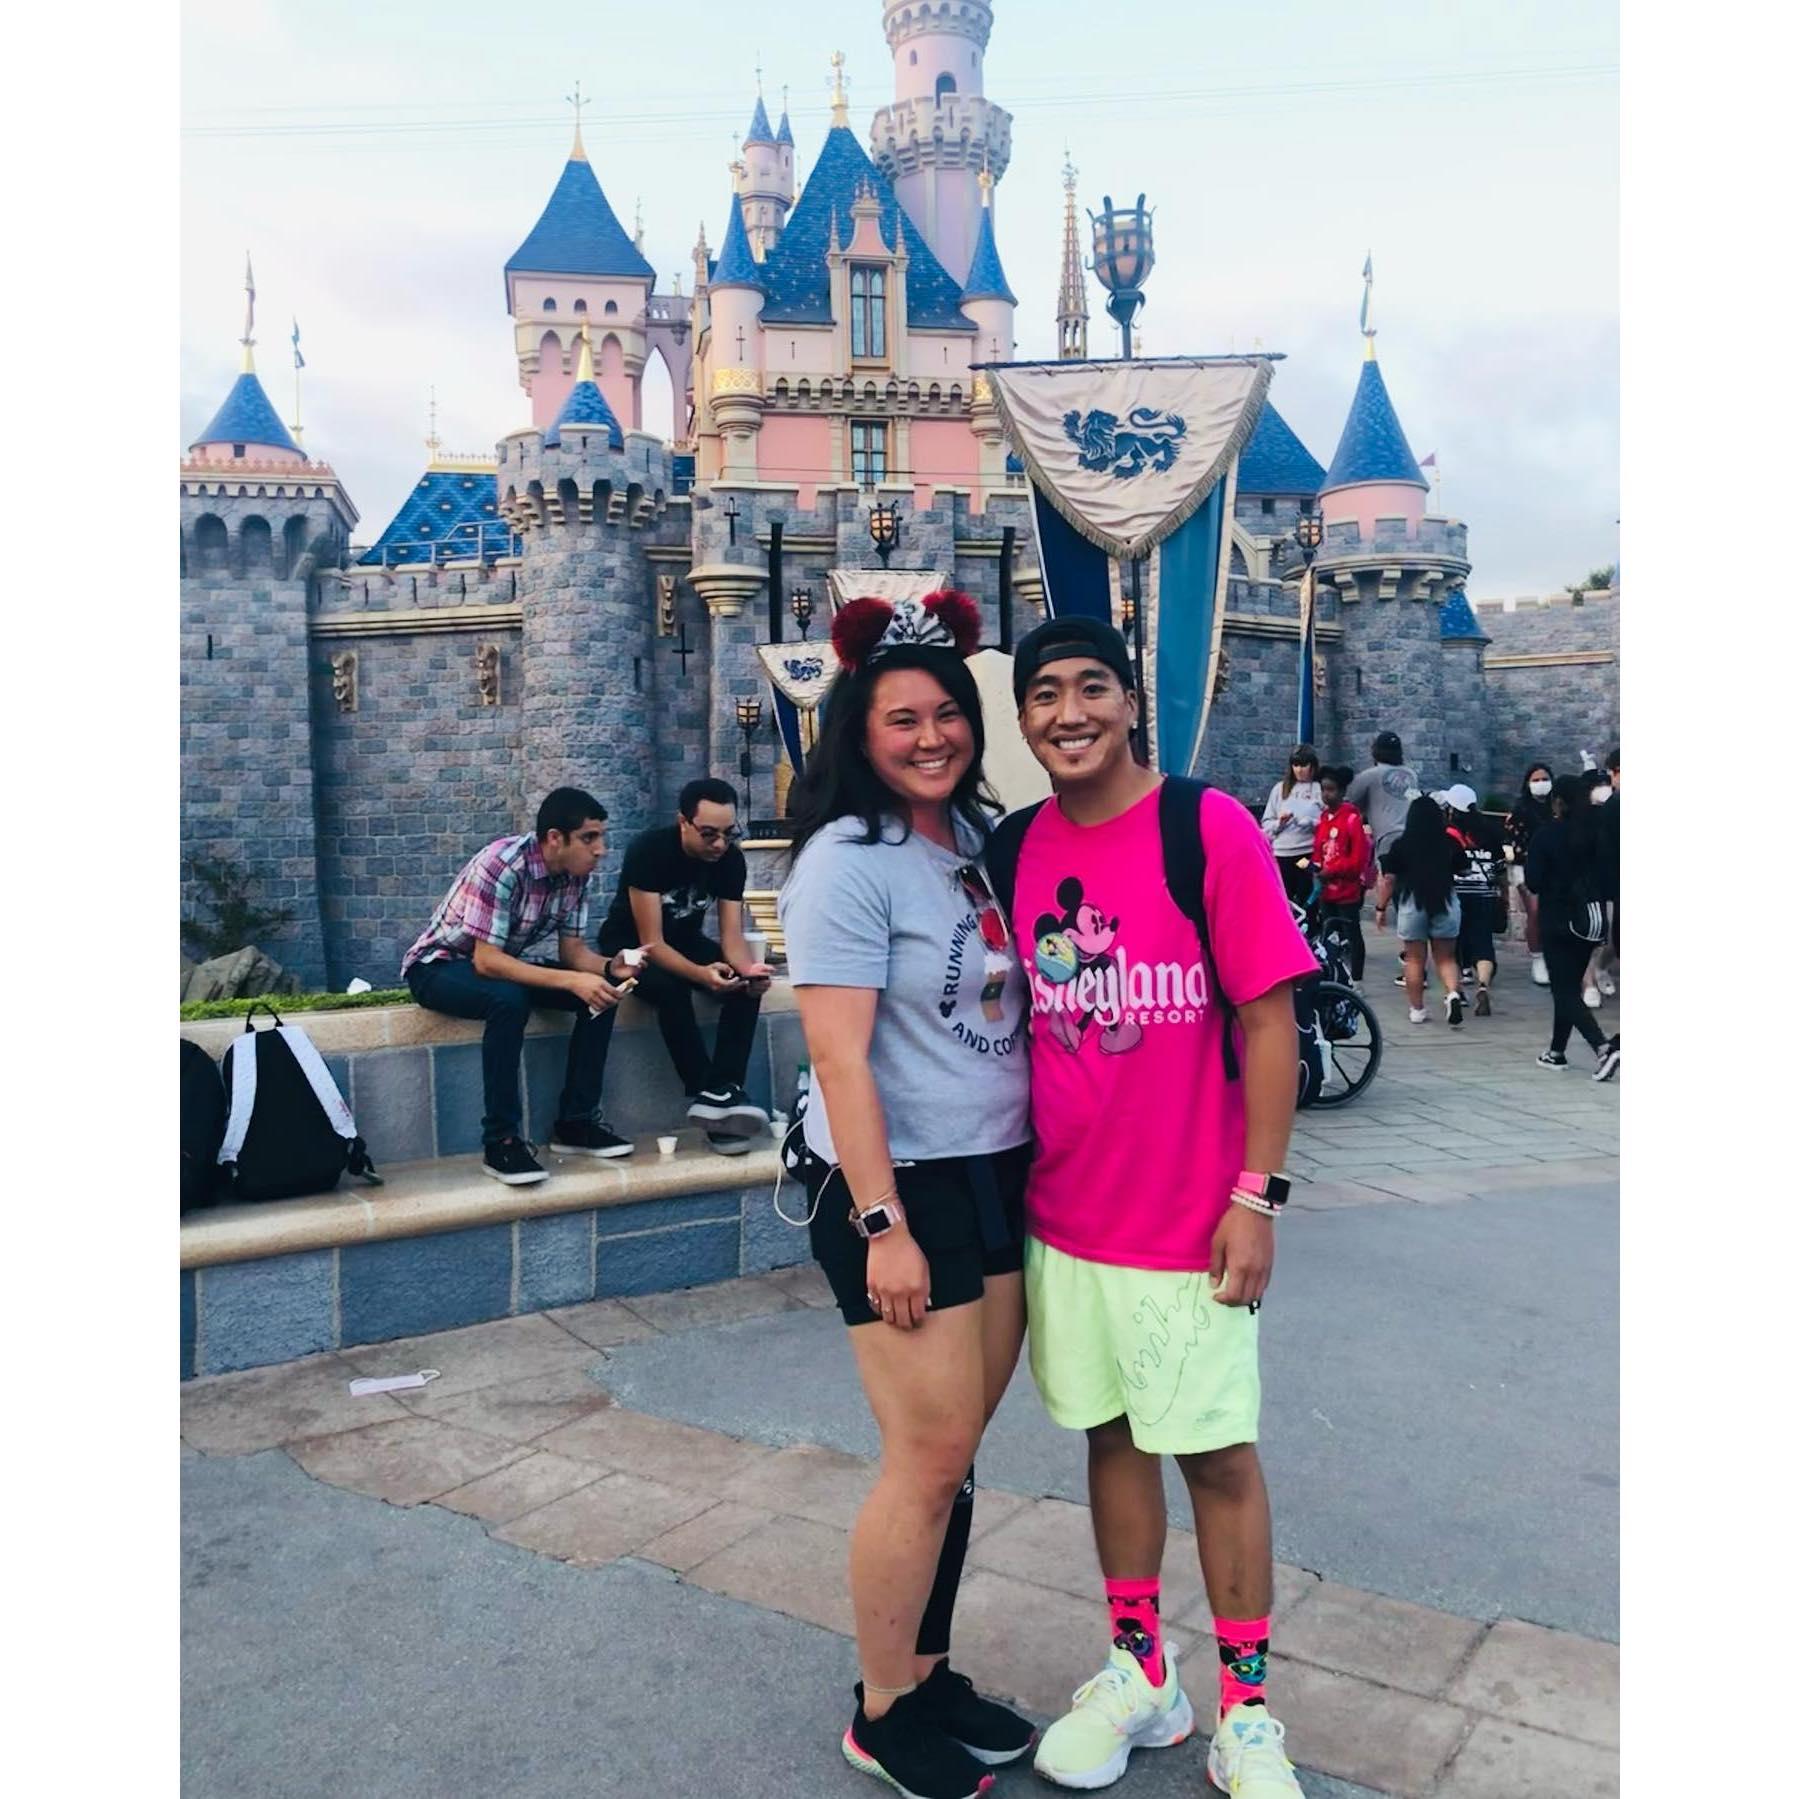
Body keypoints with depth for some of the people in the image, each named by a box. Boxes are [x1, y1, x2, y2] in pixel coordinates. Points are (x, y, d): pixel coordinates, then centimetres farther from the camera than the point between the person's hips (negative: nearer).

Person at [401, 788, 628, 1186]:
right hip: (438, 966, -7)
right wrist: (571, 981, -40)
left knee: (602, 990, -13)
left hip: (500, 964, 7)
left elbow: (573, 951, -4)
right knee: (509, 999, -38)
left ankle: (574, 1121, -5)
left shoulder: (574, 874, -9)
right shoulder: (501, 865, -31)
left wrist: (609, 968, -26)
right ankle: (500, 1141, -28)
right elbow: (486, 961, -33)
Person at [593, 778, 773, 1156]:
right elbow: (652, 941, -32)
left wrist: (749, 968, -39)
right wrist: (702, 975, -50)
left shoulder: (731, 858, -15)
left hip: (685, 940, 5)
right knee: (670, 987, -37)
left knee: (748, 984, -24)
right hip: (631, 943, -5)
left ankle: (721, 1092, -29)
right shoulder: (649, 849, -29)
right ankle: (706, 1095, -27)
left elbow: (731, 935, -15)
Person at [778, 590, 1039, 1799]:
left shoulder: (978, 838, 9)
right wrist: (882, 1224, -19)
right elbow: (839, 1056, -17)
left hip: (999, 1177, 7)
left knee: (956, 1449, 12)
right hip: (901, 1188, -7)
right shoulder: (849, 862, -13)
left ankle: (931, 1675, 31)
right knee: (930, 1459, 0)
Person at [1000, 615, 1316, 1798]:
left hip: (1190, 1221, -4)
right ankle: (1142, 1677, 35)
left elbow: (1269, 1021, -10)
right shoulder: (1017, 851, 1)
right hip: (1062, 1218, 4)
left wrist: (1257, 1195, -12)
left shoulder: (1210, 830, -11)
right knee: (1109, 1434, 16)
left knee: (1217, 1453, 8)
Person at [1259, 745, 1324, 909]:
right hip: (1281, 854, 3)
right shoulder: (1280, 788, 9)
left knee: (1306, 905, 2)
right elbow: (1266, 823, 10)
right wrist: (1279, 823, -10)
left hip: (1310, 854, -3)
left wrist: (1309, 822, -20)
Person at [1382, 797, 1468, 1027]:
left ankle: (1417, 1009, 13)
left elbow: (1389, 879, -6)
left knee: (1414, 959, 10)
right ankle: (1453, 993, -12)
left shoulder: (1401, 846, -7)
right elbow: (1462, 869, 10)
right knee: (1446, 958, 12)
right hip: (1446, 904, 1)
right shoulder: (1450, 843, -2)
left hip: (1412, 904, -1)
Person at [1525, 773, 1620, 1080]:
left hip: (1558, 922, -5)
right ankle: (1557, 1051, 27)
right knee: (1570, 986, 18)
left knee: (1565, 992, -2)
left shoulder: (1546, 834, -13)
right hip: (1590, 920, 5)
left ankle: (1604, 1047, -19)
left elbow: (1533, 882, -12)